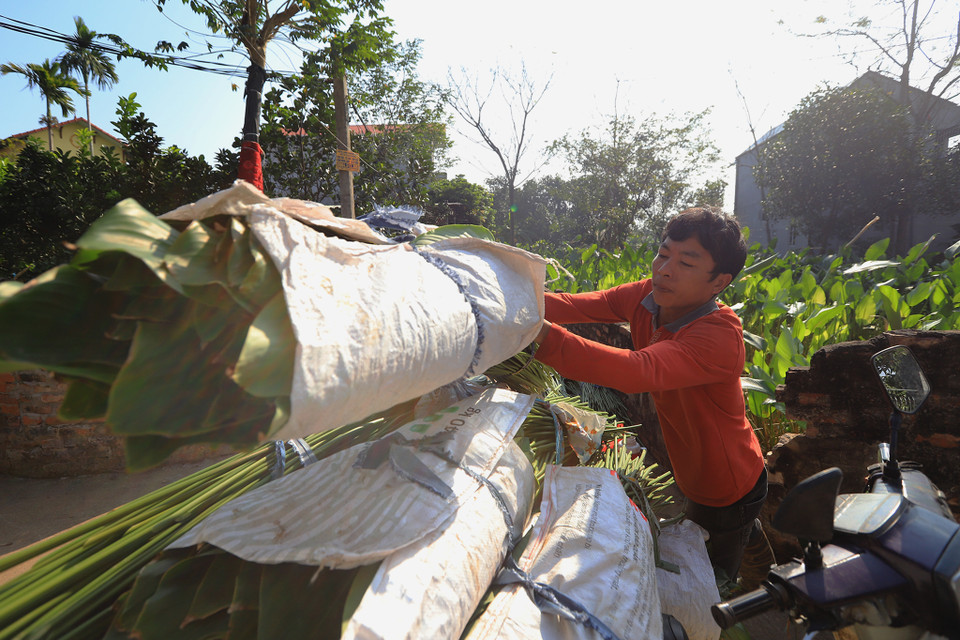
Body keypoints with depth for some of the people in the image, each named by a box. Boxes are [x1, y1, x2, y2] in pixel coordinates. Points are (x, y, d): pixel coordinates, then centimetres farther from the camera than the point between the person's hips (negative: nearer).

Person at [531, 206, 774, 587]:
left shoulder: (720, 334, -38)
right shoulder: (648, 296, -14)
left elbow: (640, 371, -54)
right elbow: (581, 305, -23)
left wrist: (540, 334, -65)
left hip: (728, 489, -7)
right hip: (693, 475, 7)